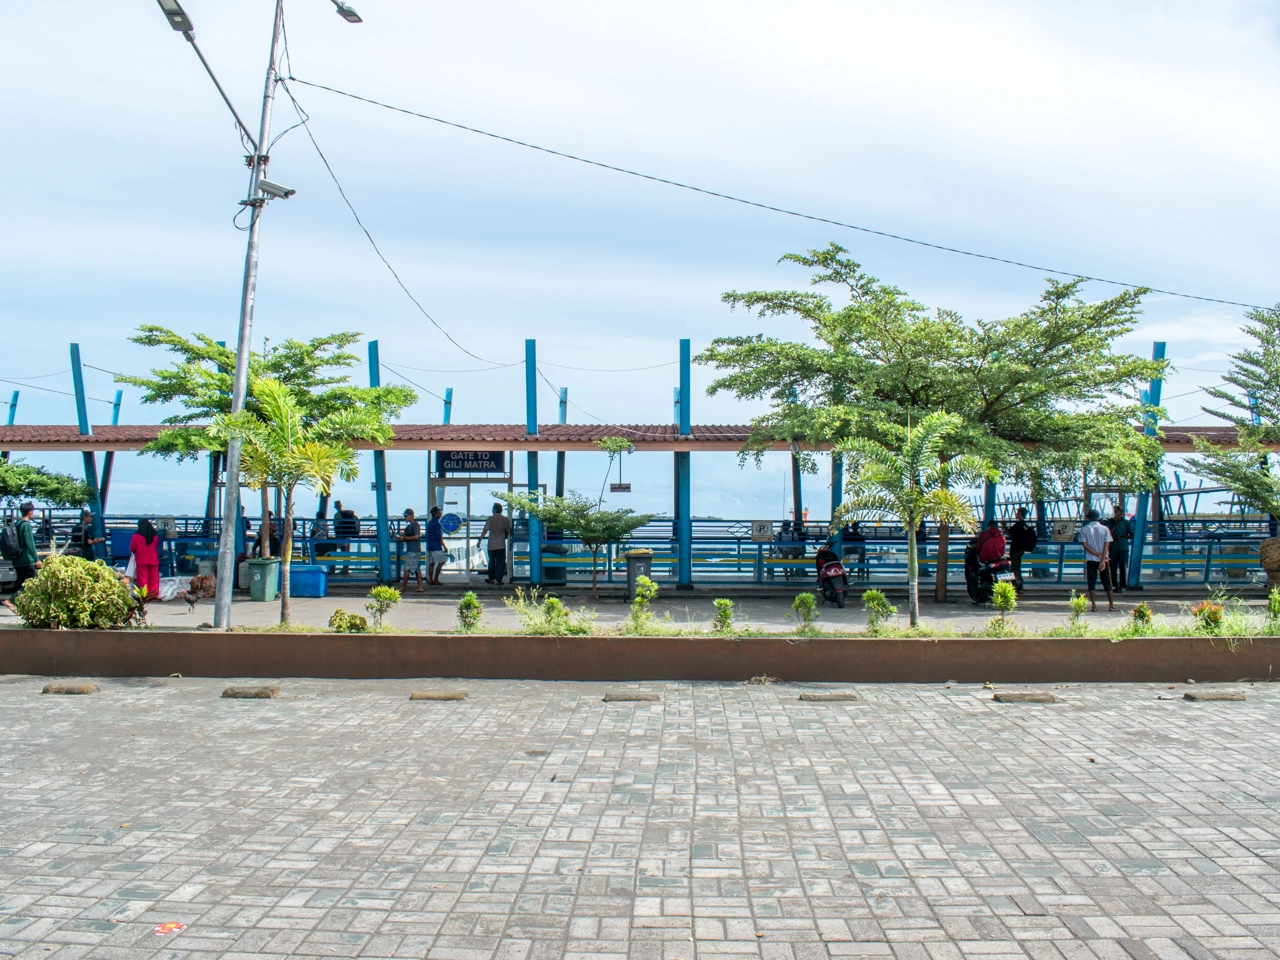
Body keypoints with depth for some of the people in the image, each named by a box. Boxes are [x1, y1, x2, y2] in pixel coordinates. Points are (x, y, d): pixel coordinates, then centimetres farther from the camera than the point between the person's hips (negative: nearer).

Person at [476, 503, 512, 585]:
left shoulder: (491, 518, -6)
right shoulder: (505, 519, 0)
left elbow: (485, 530, -9)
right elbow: (507, 532, 7)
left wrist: (480, 539, -2)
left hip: (491, 544, 0)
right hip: (501, 544, 0)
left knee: (491, 561, 13)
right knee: (500, 562, 2)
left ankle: (491, 578, 21)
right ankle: (498, 580, -3)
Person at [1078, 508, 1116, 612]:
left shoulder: (1084, 529, -2)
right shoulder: (1105, 529, 0)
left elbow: (1085, 545, -8)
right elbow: (1107, 546, -7)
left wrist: (1097, 554, -9)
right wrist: (1103, 560, -12)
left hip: (1090, 560, -1)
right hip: (1103, 560, 1)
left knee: (1091, 583, 3)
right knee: (1107, 583, 9)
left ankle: (1094, 606, -3)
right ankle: (1111, 605, 10)